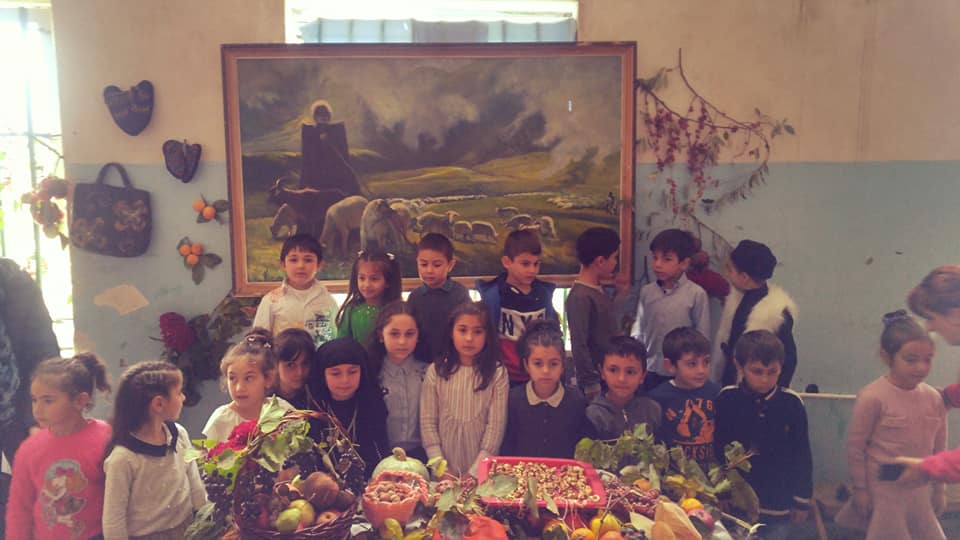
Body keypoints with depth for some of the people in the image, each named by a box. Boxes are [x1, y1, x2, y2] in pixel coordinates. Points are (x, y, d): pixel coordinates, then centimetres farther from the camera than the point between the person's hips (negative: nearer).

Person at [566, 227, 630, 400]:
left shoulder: (599, 290, 5)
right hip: (598, 381, -9)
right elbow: (579, 346, -21)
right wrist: (592, 384, -17)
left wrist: (621, 293, 18)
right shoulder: (580, 297, -21)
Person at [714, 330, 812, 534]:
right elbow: (716, 449, -2)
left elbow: (802, 456, 0)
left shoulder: (792, 404, -8)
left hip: (778, 506, 0)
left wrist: (802, 500, 4)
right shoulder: (726, 400, -9)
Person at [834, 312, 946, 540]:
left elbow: (939, 446, 9)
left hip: (919, 491, 5)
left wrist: (938, 490, 14)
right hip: (883, 493, -5)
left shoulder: (934, 398, -2)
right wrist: (860, 488, -8)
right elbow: (855, 446, -11)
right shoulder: (872, 397, -17)